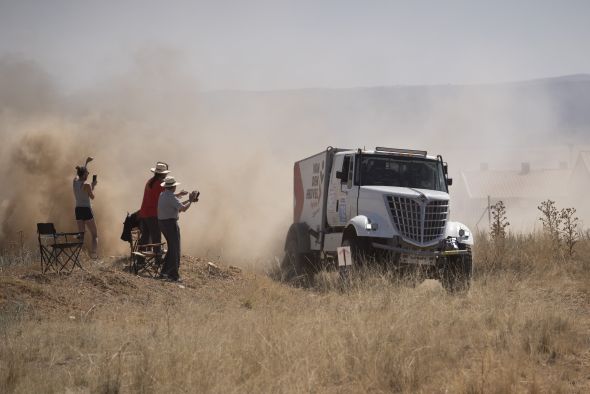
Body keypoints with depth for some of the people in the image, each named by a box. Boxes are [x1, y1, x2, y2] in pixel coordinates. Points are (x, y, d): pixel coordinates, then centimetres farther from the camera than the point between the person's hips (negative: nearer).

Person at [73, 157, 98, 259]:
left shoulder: (75, 182, 5)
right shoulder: (86, 185, -14)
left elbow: (81, 172, 25)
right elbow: (92, 197, -2)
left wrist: (86, 162, 36)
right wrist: (93, 186, 11)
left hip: (78, 210, 6)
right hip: (86, 209, -6)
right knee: (95, 235, 0)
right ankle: (94, 254, -15)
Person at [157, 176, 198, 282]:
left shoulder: (163, 195, 13)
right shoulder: (171, 197, -17)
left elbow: (178, 205, 19)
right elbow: (183, 208, -24)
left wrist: (189, 200, 17)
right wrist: (190, 201, -8)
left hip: (162, 223, 9)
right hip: (171, 223, -9)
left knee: (172, 248, 19)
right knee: (175, 249, -1)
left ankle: (164, 272, 19)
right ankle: (173, 275, 1)